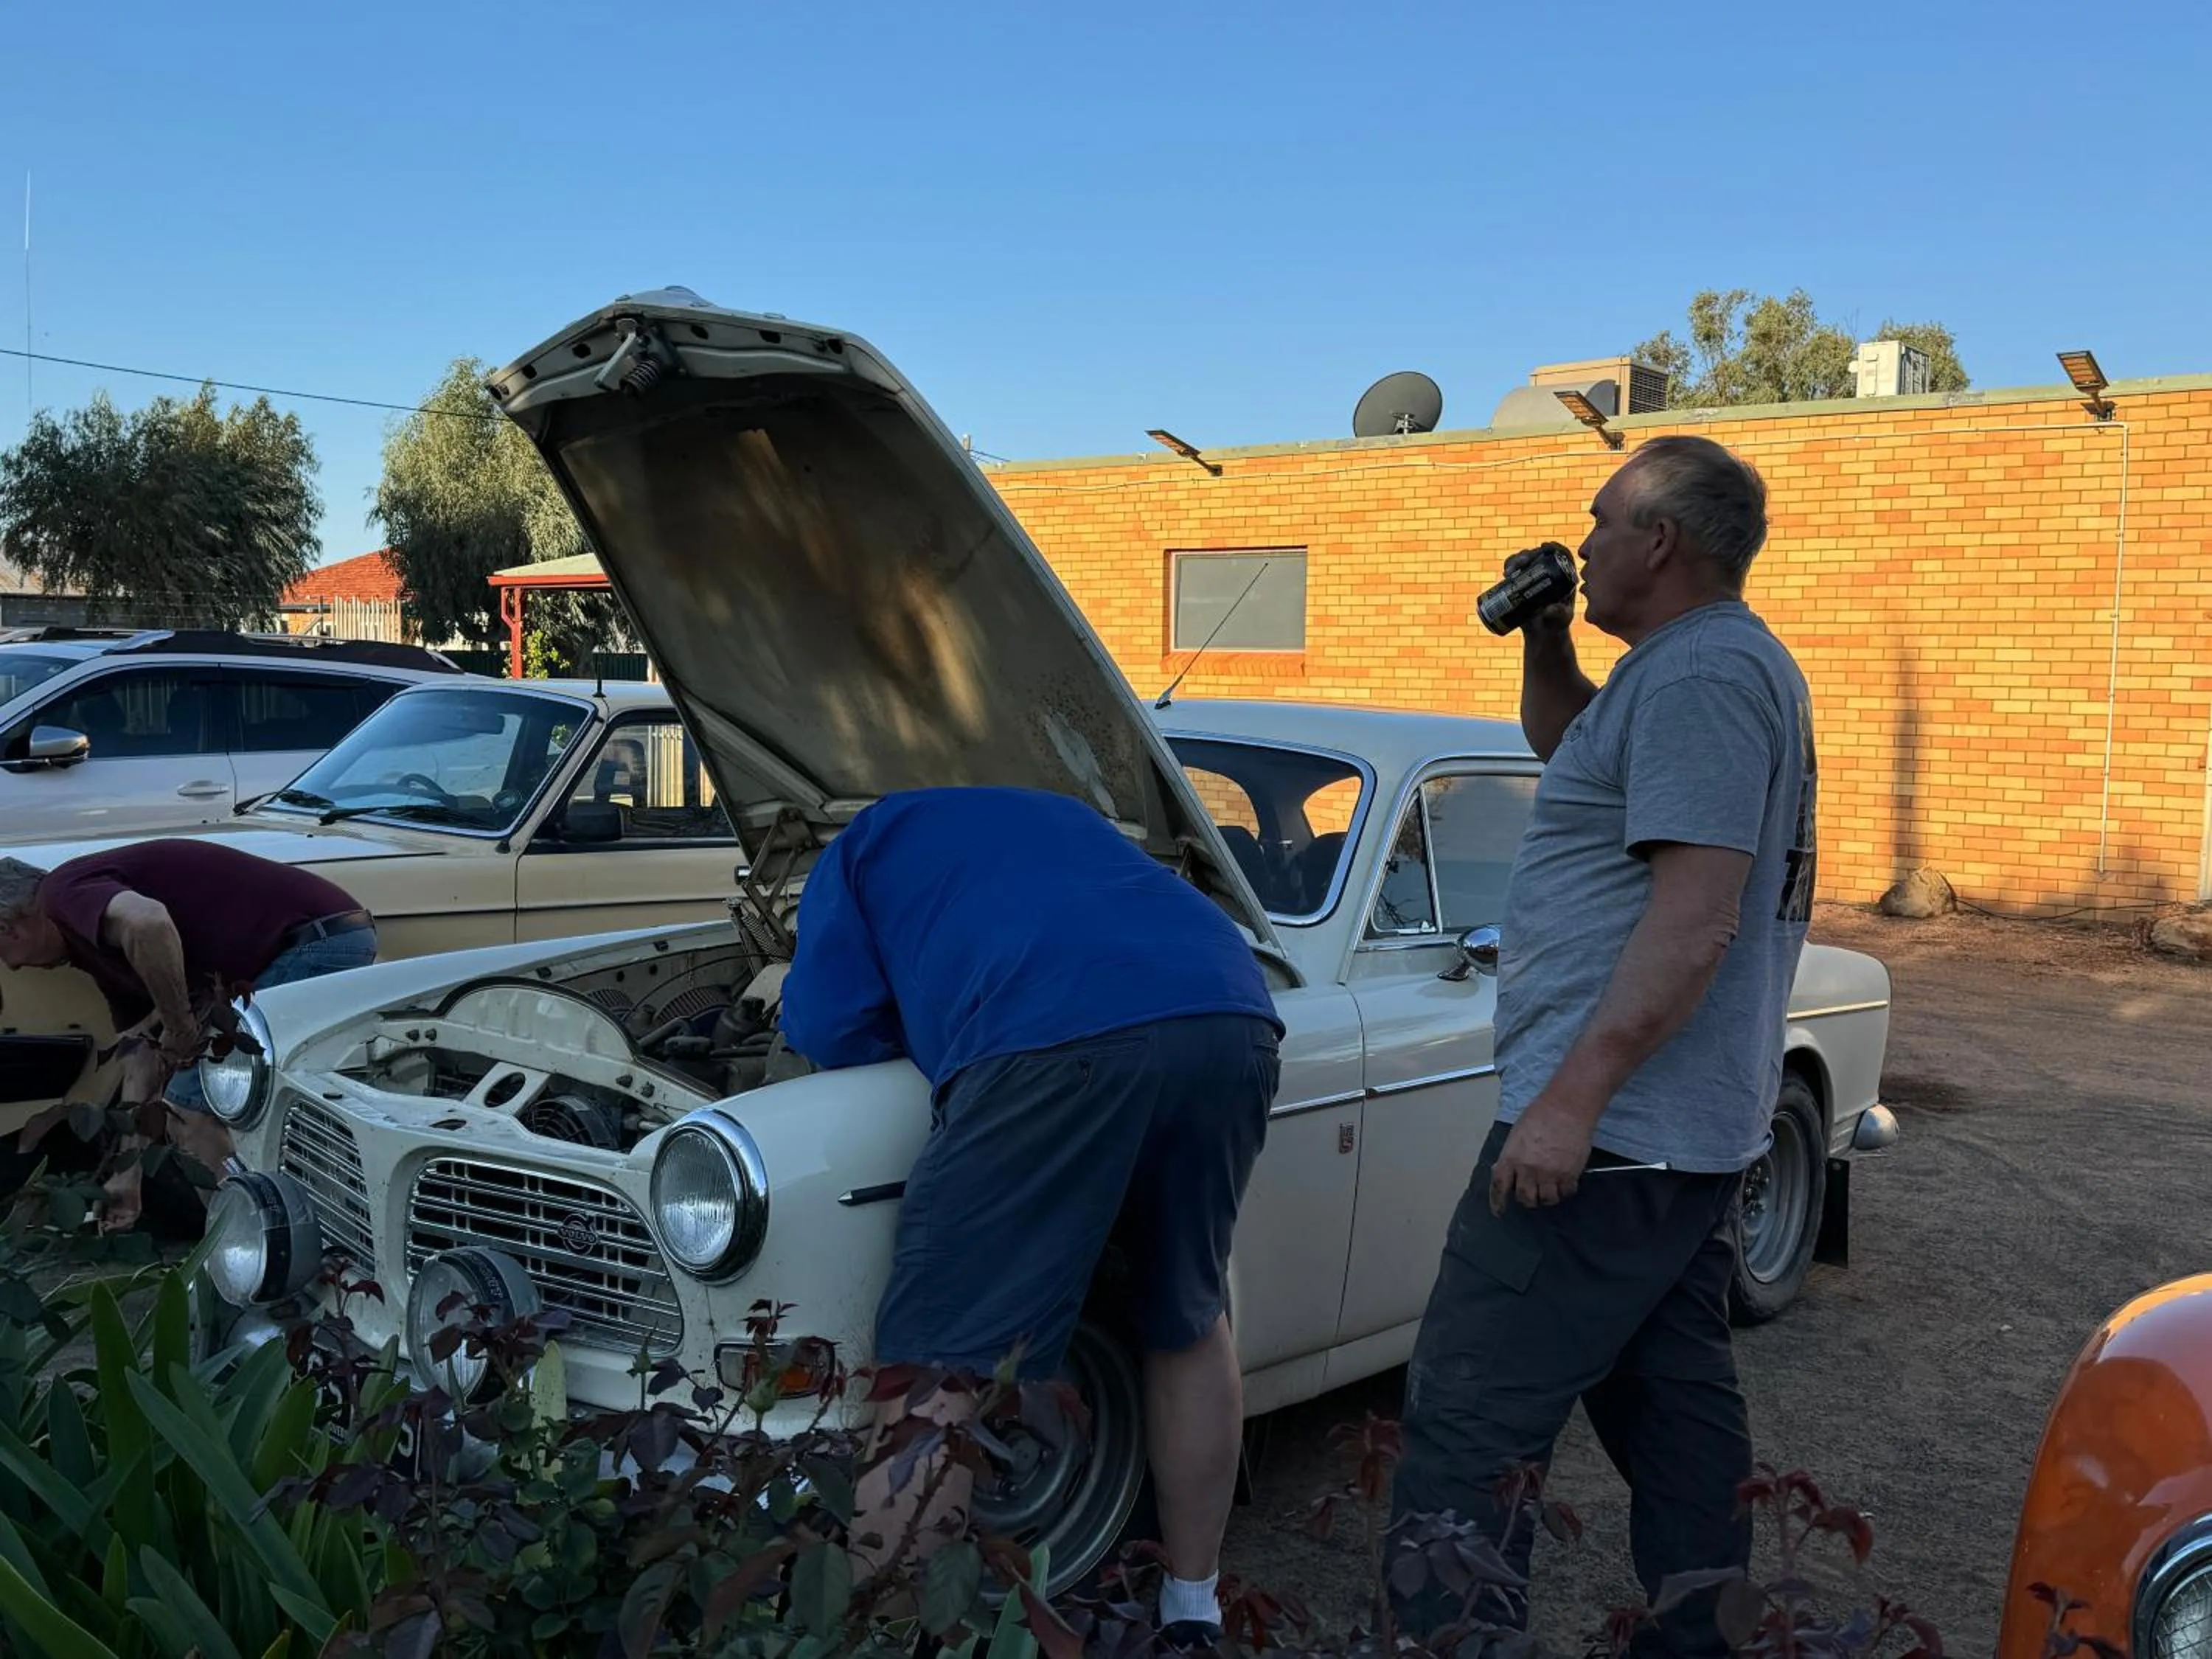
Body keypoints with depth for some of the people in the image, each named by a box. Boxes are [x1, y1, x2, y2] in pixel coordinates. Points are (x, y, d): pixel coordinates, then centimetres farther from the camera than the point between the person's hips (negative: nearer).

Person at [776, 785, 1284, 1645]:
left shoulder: (863, 847, 28)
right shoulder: (1064, 815, 42)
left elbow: (827, 1025, 15)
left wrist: (921, 1028, 34)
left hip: (1060, 1040, -6)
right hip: (1234, 1018, 6)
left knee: (939, 1368, 1)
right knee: (1188, 1323, 23)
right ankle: (1195, 1615, 34)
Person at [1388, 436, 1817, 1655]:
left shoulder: (1700, 673, -16)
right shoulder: (1722, 665, 16)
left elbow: (1697, 918, -24)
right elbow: (1568, 748, 32)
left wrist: (1571, 1096, -26)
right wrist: (1544, 638, 15)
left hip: (1609, 1130, -11)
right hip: (1693, 1129, 11)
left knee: (1467, 1421, -7)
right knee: (1676, 1408, 17)